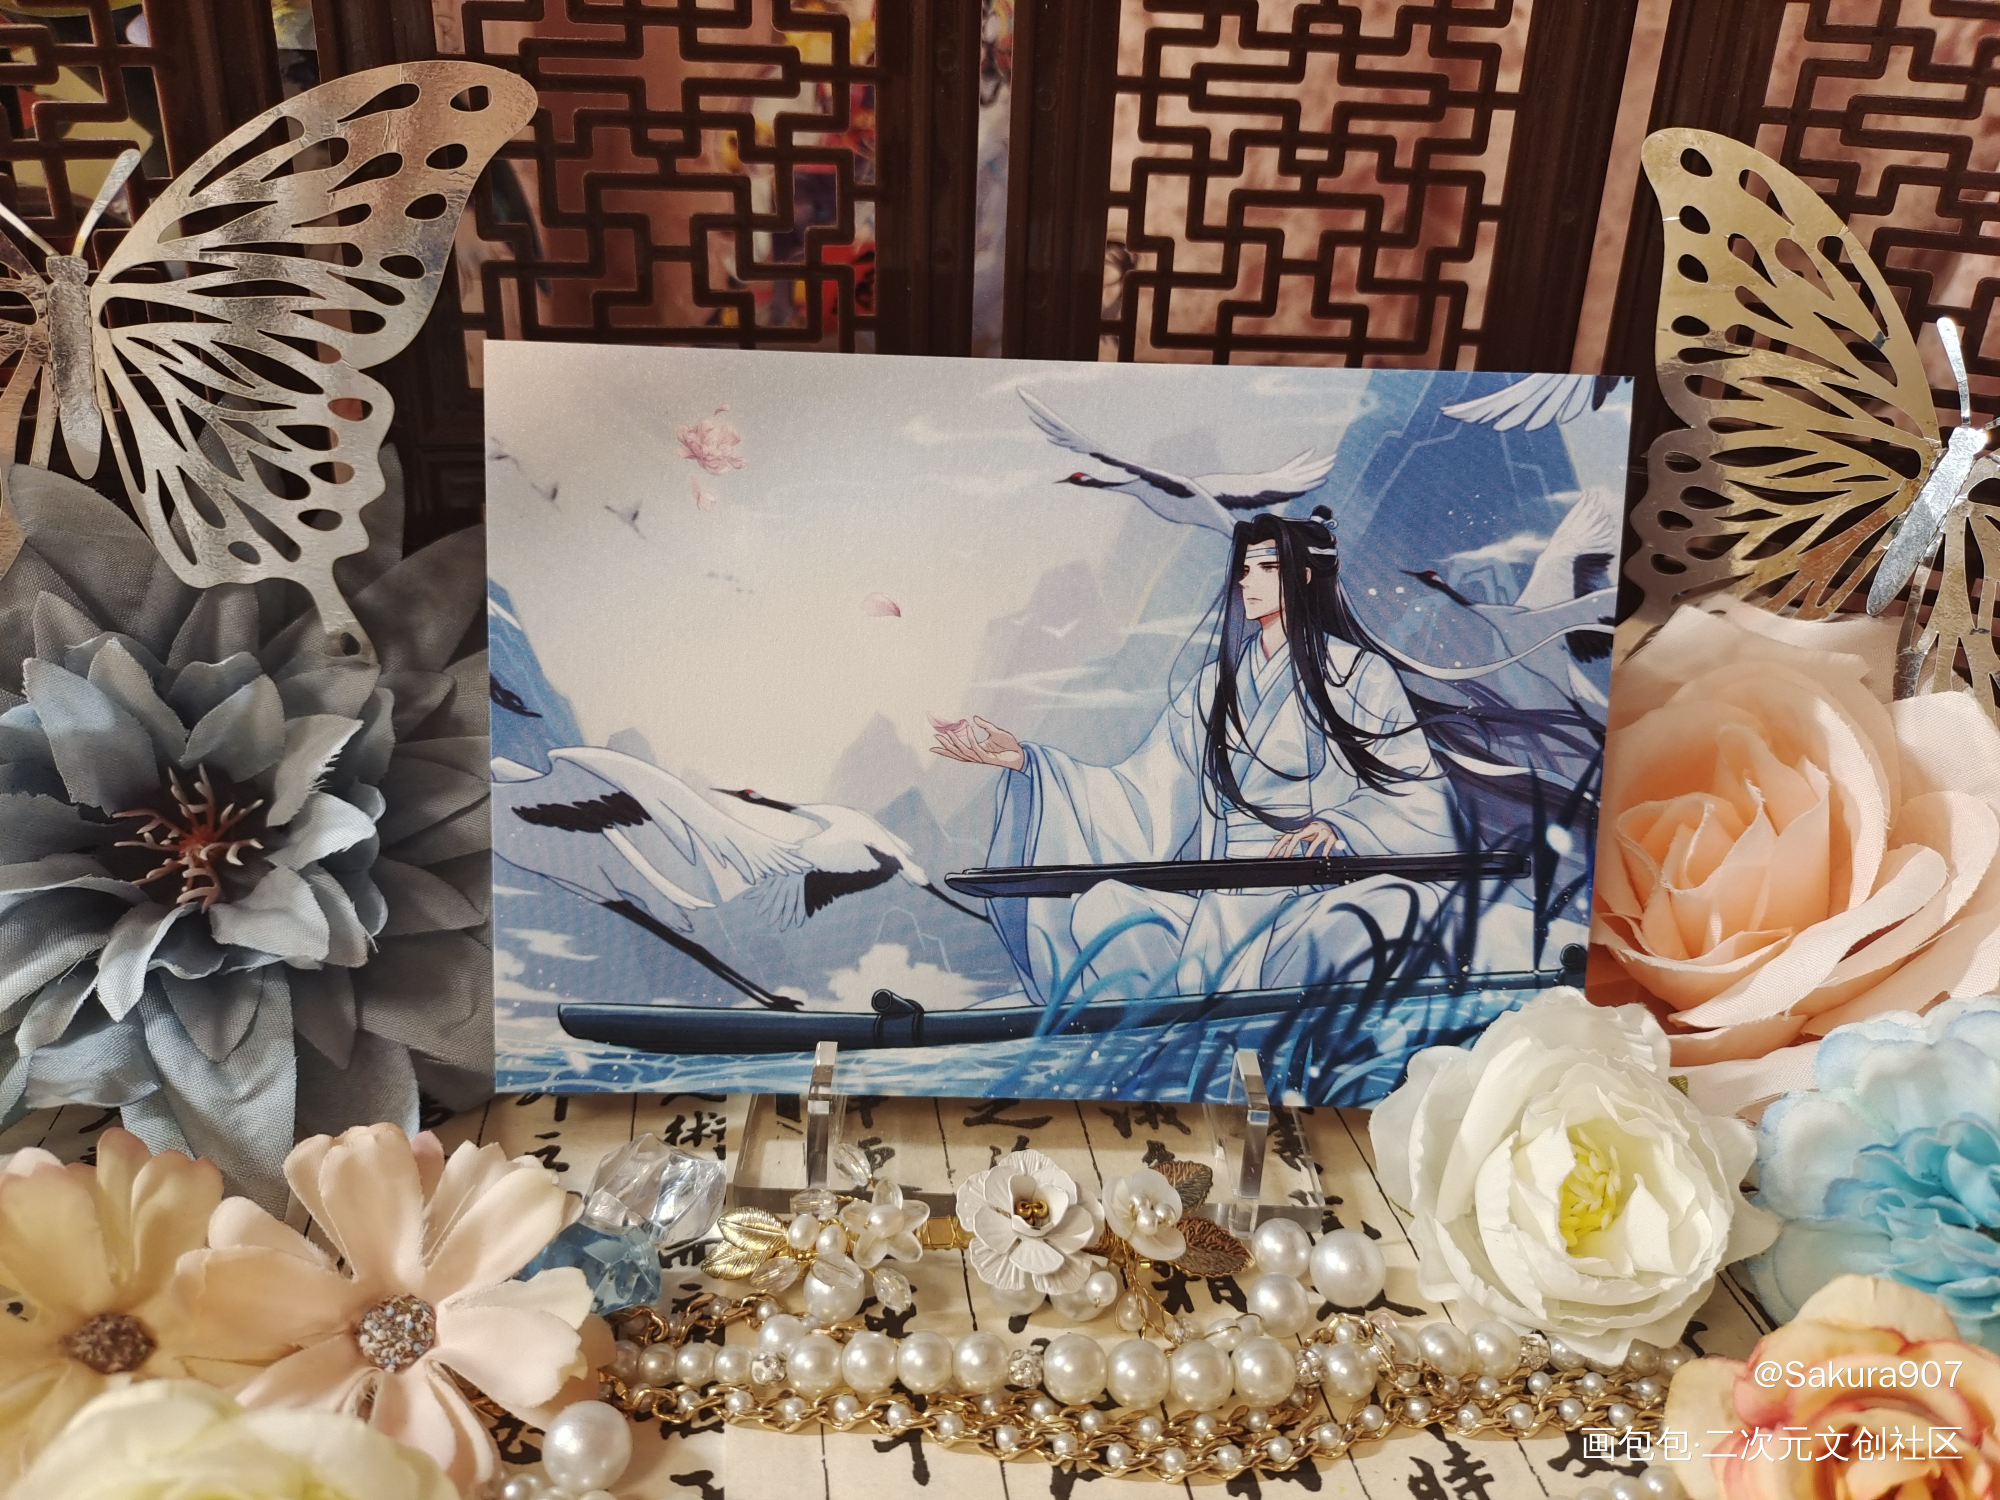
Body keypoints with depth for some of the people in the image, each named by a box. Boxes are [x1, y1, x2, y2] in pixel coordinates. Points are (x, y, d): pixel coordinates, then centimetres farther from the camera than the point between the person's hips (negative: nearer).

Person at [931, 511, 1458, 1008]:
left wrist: (1336, 823, -19)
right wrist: (1023, 760, 2)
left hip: (1324, 892, -3)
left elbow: (1418, 798, 1)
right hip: (1222, 899, 3)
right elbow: (1145, 794, 11)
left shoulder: (1360, 674, 7)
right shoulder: (1219, 681, 17)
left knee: (1395, 905, -37)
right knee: (1100, 913, -24)